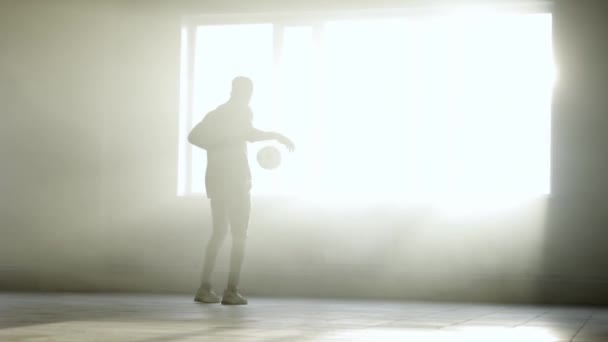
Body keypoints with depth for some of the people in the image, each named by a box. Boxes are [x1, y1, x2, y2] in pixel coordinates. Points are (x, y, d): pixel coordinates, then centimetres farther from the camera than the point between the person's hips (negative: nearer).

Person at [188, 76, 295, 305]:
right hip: (235, 180, -7)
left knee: (219, 233, 16)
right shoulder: (242, 111, -6)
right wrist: (276, 136, -15)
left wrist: (217, 147, 13)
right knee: (239, 235, 1)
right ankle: (231, 291, -7)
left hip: (215, 180, 7)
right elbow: (249, 134, -25)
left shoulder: (215, 114, 15)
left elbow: (193, 136, 10)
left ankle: (205, 288, 9)